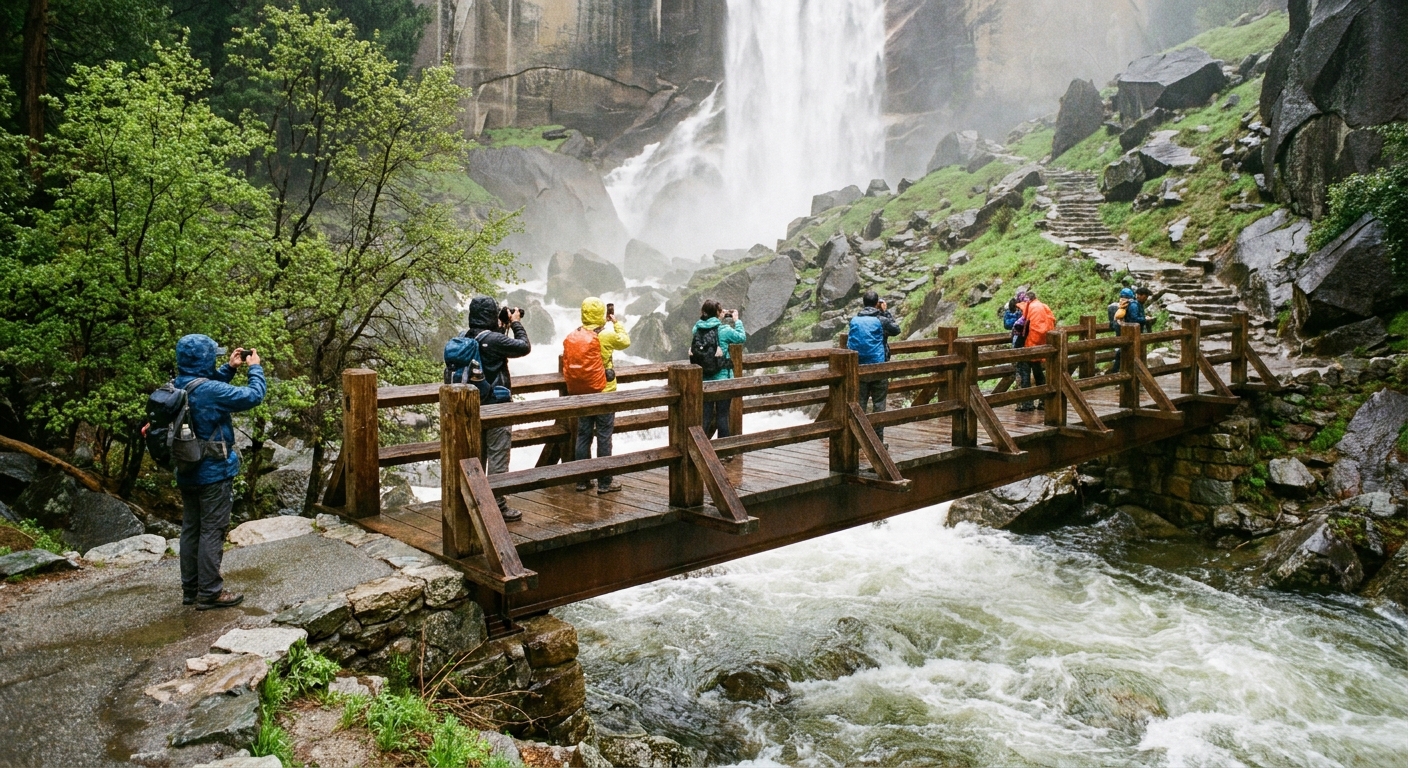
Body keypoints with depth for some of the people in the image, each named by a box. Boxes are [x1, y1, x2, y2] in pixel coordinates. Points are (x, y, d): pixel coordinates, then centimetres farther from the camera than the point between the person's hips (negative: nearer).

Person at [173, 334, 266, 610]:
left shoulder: (176, 387, 3)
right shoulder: (210, 390, -23)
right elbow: (253, 396, -17)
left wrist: (230, 368, 16)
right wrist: (255, 368, -3)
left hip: (187, 471, 8)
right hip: (214, 472, -8)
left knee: (190, 529, 15)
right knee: (212, 531, -1)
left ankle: (190, 588, 23)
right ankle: (210, 592, 5)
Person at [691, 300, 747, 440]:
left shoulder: (697, 329, -2)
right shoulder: (723, 330, -14)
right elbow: (742, 337, 3)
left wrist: (721, 317, 17)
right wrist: (737, 320, 13)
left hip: (703, 380, 4)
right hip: (722, 378, -4)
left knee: (705, 415, 10)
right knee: (722, 415, 6)